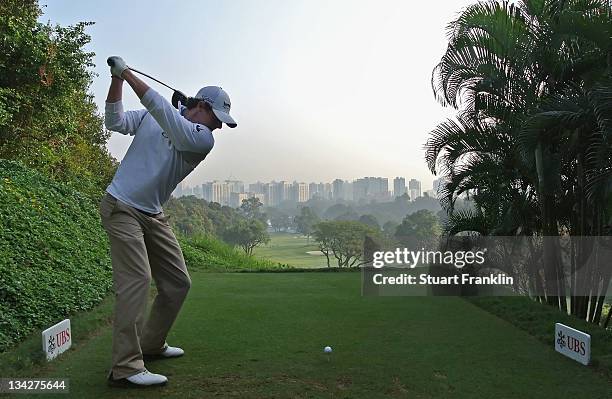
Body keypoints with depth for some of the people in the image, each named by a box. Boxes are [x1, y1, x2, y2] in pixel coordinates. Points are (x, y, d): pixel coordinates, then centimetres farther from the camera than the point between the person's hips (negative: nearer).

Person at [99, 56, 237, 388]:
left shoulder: (204, 138, -5)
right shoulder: (151, 116, -1)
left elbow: (163, 109, -18)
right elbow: (116, 122, -8)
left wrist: (127, 72, -19)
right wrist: (116, 80, -18)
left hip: (153, 215, 5)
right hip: (121, 207, -4)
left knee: (178, 282, 5)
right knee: (137, 279, -18)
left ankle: (151, 343, 24)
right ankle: (125, 368, -16)